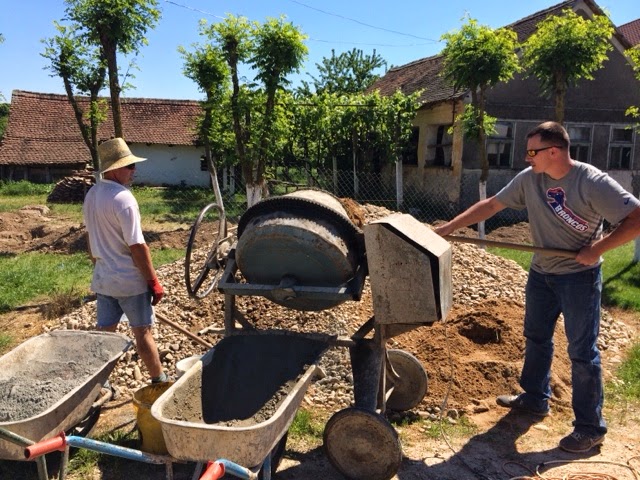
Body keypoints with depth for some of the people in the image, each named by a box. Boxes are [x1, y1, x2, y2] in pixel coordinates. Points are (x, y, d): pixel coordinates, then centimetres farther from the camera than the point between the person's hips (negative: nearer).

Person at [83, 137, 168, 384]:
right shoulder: (123, 198, -20)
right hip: (130, 280, -7)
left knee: (104, 333, 14)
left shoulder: (91, 195, 6)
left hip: (102, 279, 7)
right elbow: (137, 246, -20)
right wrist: (154, 281, -13)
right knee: (143, 332, 6)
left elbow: (94, 240, 15)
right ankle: (159, 381, 20)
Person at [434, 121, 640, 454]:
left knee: (582, 351, 0)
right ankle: (535, 398, 38)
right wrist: (449, 227, -4)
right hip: (541, 273, 6)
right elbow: (491, 205, 0)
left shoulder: (593, 183, -20)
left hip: (579, 276, -6)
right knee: (536, 339, 18)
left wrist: (598, 249, -23)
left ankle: (590, 427, 14)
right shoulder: (529, 179, -5)